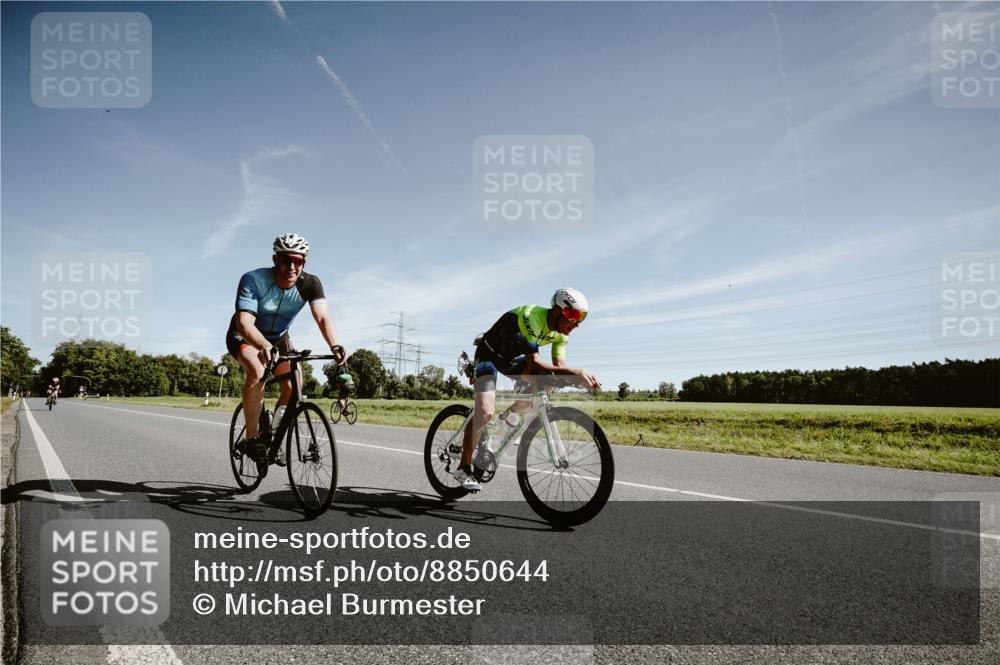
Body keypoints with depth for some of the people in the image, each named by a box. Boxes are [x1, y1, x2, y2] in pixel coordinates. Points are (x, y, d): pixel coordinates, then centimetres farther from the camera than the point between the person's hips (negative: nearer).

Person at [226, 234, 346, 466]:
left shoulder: (310, 284, -23)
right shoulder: (254, 280, -31)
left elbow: (323, 317, -35)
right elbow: (244, 322, -42)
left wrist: (334, 345, -55)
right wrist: (264, 346, -62)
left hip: (278, 338, 4)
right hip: (245, 336, -4)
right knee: (257, 371, -33)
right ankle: (252, 438, -20)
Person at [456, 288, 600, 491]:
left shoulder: (562, 331, -10)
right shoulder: (531, 317, -35)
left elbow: (559, 366, -13)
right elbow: (534, 363, -41)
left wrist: (581, 376, -33)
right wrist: (574, 372, -48)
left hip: (512, 358, 8)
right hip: (489, 354, -8)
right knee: (485, 412, -22)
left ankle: (509, 415, 11)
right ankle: (463, 467, -9)